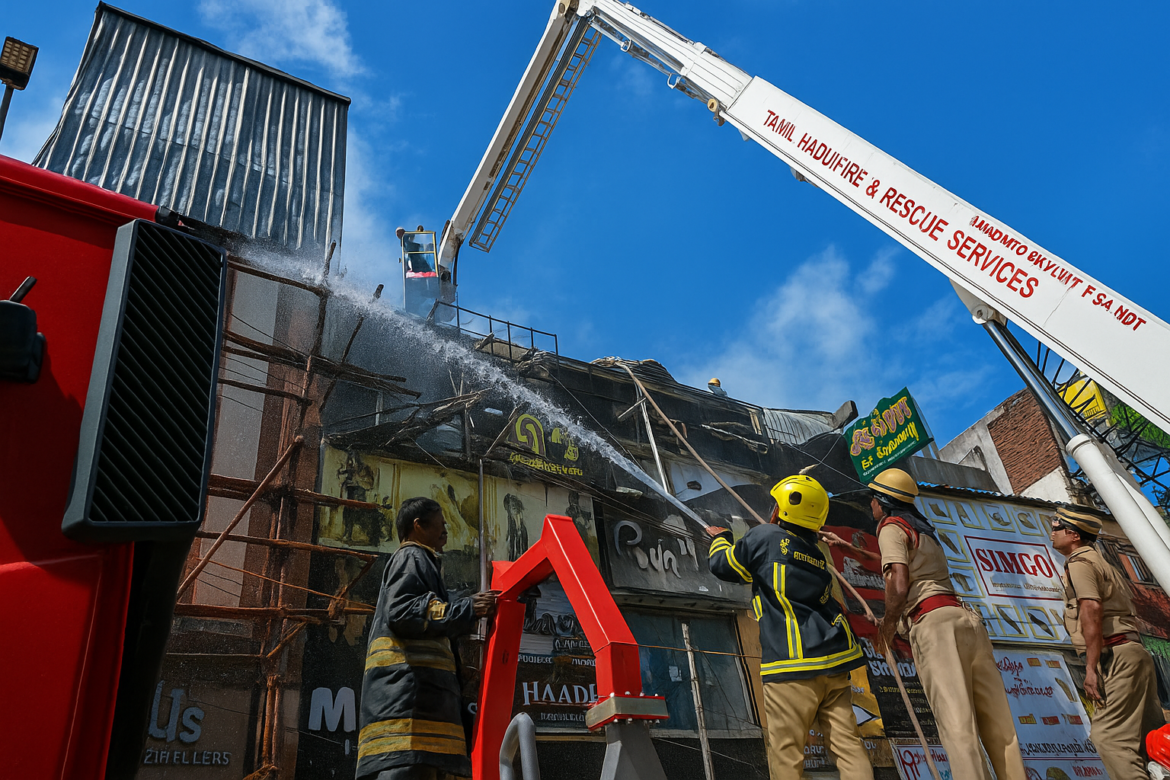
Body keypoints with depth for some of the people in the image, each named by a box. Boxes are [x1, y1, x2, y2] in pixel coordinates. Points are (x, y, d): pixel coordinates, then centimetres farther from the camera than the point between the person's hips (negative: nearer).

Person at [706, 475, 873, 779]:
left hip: (793, 665, -6)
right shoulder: (817, 557, 16)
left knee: (786, 752, 0)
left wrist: (721, 538, 28)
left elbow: (723, 565, 8)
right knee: (847, 743, 8)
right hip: (834, 662, 7)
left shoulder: (765, 537, -2)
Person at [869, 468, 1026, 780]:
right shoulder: (923, 529, 27)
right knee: (997, 720, 7)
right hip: (967, 617, 9)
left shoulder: (891, 527, 1)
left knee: (957, 722, -13)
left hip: (934, 621, -9)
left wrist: (888, 625, 3)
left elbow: (899, 585, -12)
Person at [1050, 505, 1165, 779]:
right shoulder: (1101, 563, 25)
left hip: (1116, 656, -10)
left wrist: (1091, 667, -21)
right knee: (1149, 734, 10)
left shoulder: (1079, 563, -6)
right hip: (1133, 651, 10)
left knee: (1108, 735, -13)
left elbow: (1092, 609, -19)